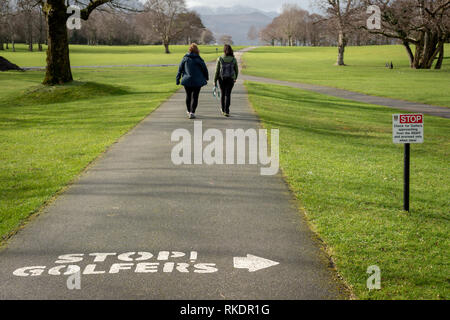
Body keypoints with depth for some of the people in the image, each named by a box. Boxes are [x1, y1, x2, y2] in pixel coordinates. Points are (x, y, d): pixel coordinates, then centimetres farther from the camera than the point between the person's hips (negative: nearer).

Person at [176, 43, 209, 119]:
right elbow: (204, 69, 1)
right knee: (195, 97, 2)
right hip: (197, 81, -2)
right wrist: (206, 78, 18)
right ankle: (192, 112, -10)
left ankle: (189, 111, 33)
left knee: (188, 96, 19)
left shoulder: (185, 58, 0)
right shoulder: (199, 59, -7)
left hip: (187, 81, 3)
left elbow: (180, 69, 4)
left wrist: (178, 79, 11)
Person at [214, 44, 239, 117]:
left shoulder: (220, 59, -6)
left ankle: (223, 110, 29)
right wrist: (235, 78, 24)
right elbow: (236, 70, 6)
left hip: (222, 78, 1)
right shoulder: (234, 59, -3)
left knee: (223, 94, 16)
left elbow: (217, 70, -5)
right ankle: (226, 111, -15)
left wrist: (215, 80, 2)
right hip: (230, 79, -1)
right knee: (228, 95, -1)